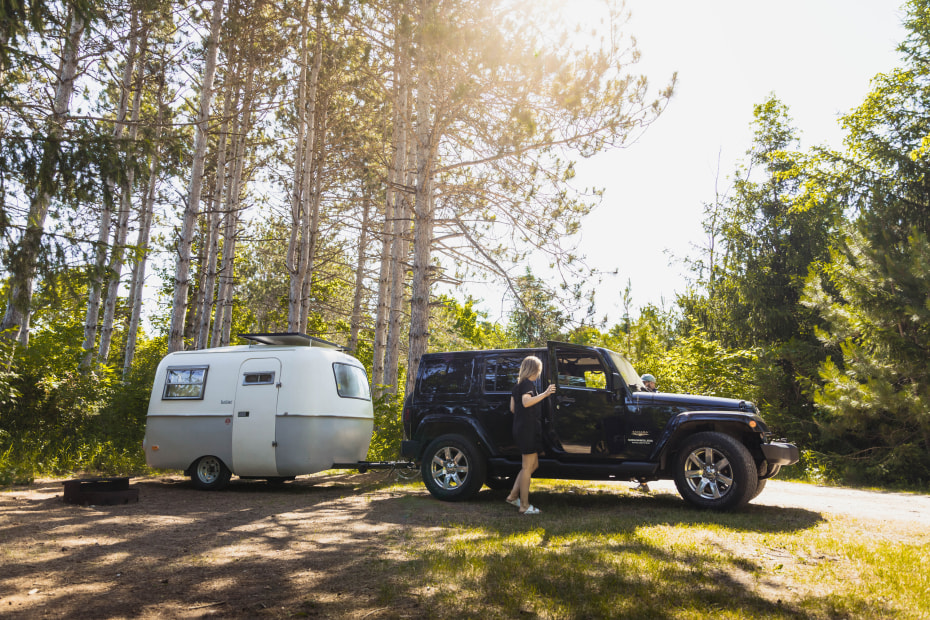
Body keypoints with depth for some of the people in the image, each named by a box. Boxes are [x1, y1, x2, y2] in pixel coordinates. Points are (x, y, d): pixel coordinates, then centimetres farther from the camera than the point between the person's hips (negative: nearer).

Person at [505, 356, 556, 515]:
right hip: (528, 428, -10)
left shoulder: (518, 385, 16)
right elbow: (526, 402, -31)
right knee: (528, 466, -3)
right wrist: (545, 394, -33)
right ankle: (524, 505, 3)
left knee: (533, 464, 17)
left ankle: (513, 496, 17)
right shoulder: (528, 384, -12)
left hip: (520, 428, 10)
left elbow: (512, 408, 19)